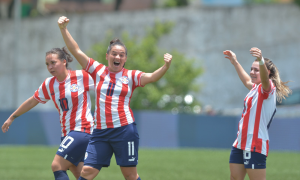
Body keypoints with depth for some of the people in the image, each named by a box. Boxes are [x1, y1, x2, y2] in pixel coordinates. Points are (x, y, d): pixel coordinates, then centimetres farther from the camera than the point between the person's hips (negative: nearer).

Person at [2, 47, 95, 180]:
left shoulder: (81, 76, -9)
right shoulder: (48, 85, 8)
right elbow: (32, 101, 22)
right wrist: (12, 117, 30)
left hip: (82, 130, -6)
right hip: (66, 134, 6)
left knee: (57, 166, -18)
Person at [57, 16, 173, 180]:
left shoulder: (131, 76, 3)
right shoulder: (98, 71, 8)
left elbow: (151, 77, -13)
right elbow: (76, 51, 7)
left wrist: (166, 66, -32)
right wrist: (63, 29, 0)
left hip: (124, 130, -2)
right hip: (100, 132, 2)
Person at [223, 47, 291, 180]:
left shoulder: (268, 88, -10)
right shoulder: (255, 88, 18)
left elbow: (264, 79, -35)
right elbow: (247, 81, 43)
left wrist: (261, 61, -55)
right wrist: (235, 62, 51)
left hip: (255, 146, -9)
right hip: (240, 144, 9)